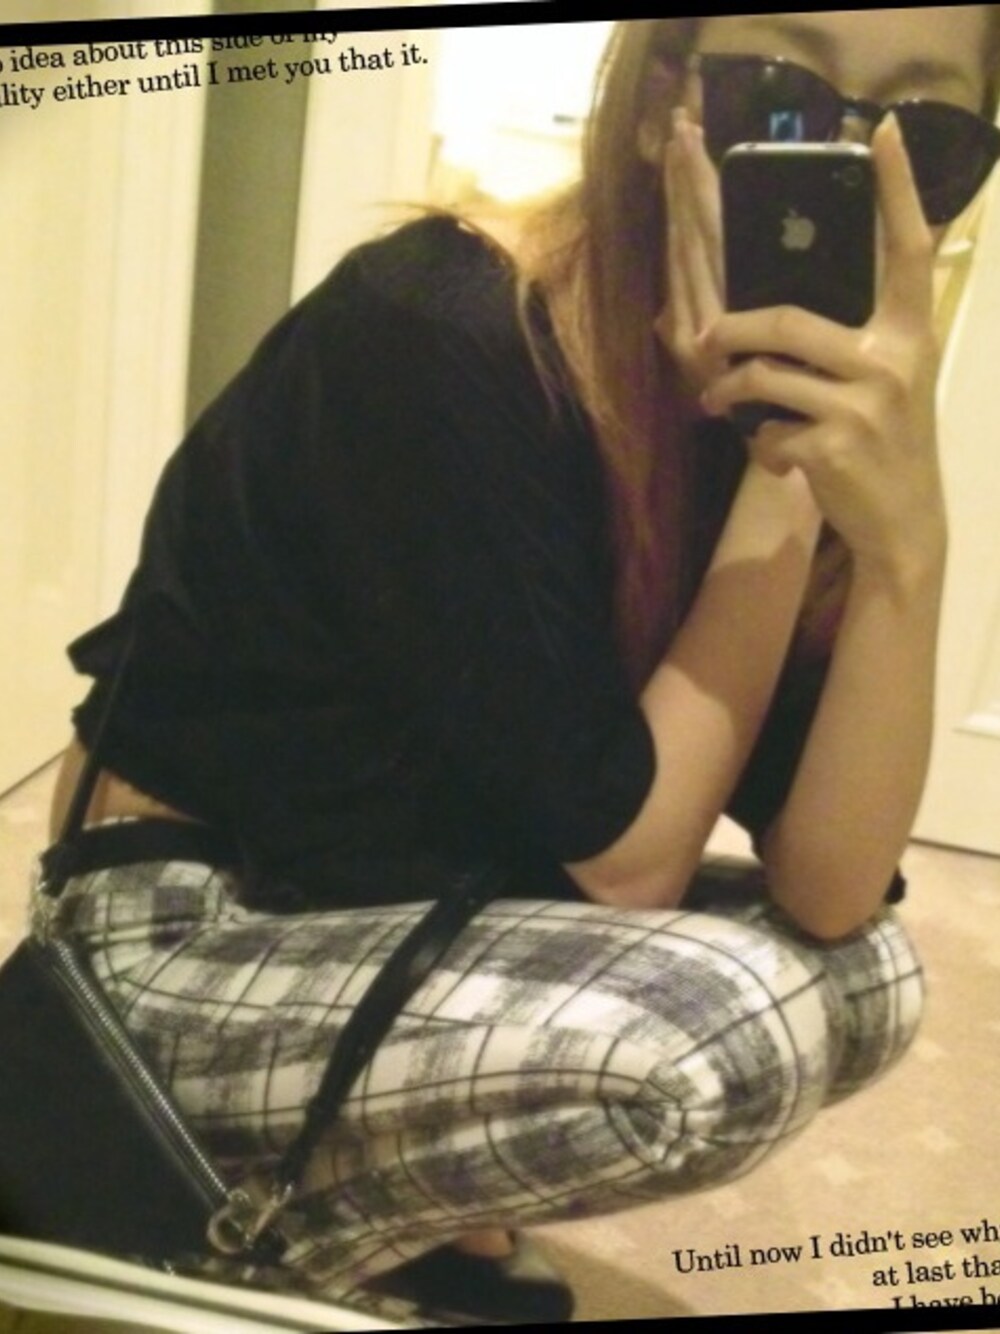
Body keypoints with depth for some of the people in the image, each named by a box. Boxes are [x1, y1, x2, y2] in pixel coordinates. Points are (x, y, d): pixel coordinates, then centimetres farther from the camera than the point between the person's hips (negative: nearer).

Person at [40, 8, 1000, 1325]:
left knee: (860, 977, 0)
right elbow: (624, 858, -24)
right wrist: (782, 471, -24)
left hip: (434, 911, 7)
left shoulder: (814, 401, -5)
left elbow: (827, 898, -14)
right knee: (725, 1033, -25)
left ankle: (417, 1197, 12)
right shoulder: (435, 335, -26)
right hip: (192, 945, -7)